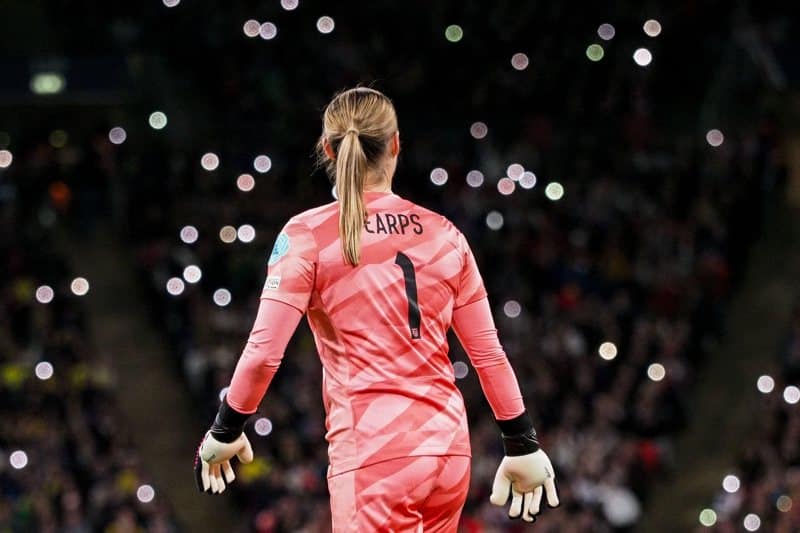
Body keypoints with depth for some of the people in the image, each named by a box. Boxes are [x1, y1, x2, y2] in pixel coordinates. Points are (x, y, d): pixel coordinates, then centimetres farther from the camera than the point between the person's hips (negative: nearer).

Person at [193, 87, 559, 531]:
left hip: (371, 451, -5)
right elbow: (488, 352, 10)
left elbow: (263, 352, -8)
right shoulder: (444, 235, 8)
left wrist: (224, 432, 7)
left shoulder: (307, 236, -3)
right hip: (448, 449, 5)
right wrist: (523, 445, 19)